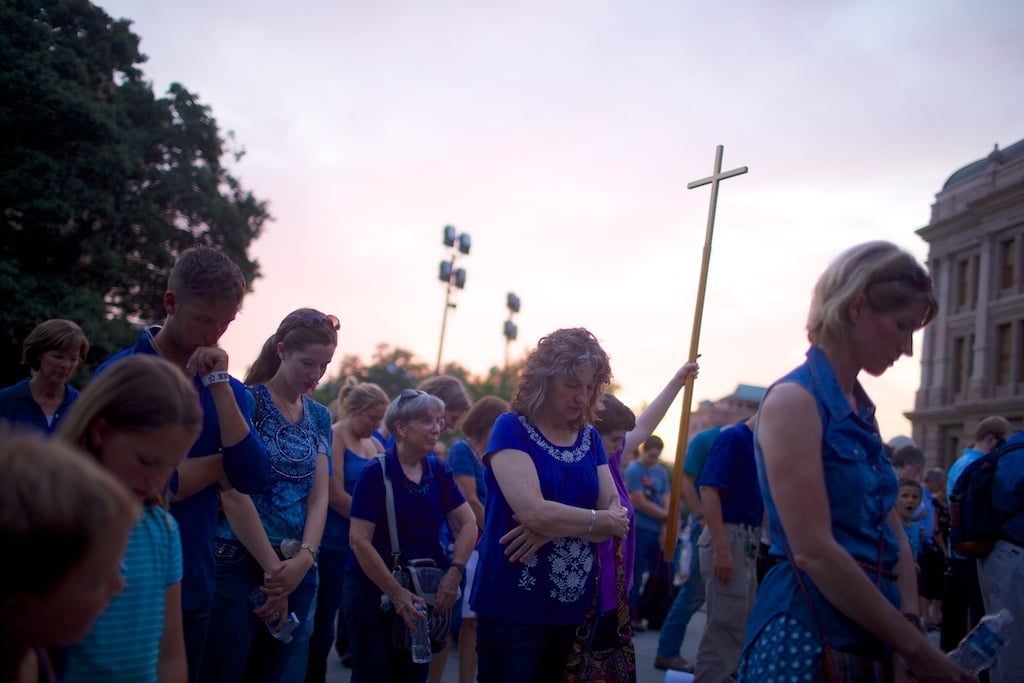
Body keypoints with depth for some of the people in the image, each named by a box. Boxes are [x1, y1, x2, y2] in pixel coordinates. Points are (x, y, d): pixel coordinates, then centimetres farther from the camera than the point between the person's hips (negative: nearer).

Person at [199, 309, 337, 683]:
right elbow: (234, 493, -14)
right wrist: (274, 568, -12)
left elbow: (319, 494, 5)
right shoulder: (246, 401, -7)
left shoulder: (320, 417, 11)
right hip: (239, 563, -5)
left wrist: (304, 558, -12)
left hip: (297, 568, 6)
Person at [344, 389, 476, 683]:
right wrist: (395, 592, -21)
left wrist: (454, 572, -16)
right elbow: (359, 540, -18)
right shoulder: (376, 472, -13)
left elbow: (467, 524, 0)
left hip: (423, 592, 5)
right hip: (374, 592, -5)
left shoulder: (439, 472, 2)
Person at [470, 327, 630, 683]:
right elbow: (533, 511, -21)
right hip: (513, 607, -6)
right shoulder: (512, 429, -9)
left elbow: (617, 516, 0)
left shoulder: (590, 438, 9)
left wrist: (555, 528, -16)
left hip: (575, 607, 6)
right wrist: (603, 520, -8)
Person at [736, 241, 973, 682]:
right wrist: (915, 647, -16)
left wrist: (910, 625, -5)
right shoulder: (793, 401, -15)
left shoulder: (862, 411, 11)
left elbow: (892, 533, 10)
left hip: (869, 636, 8)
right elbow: (814, 551, -21)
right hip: (806, 632, -8)